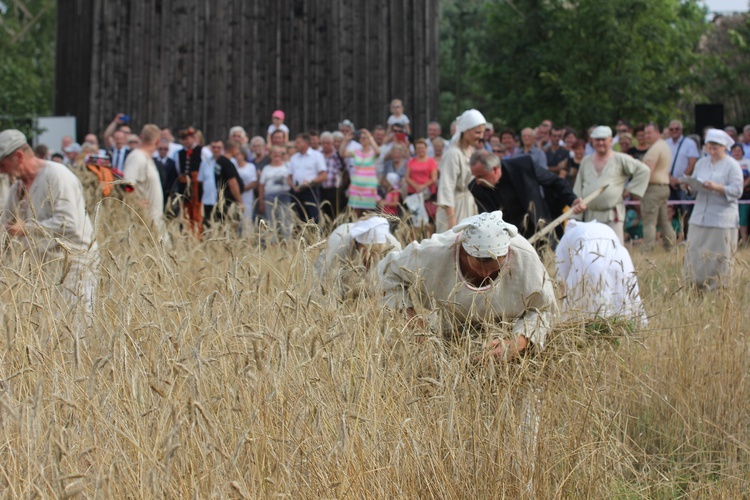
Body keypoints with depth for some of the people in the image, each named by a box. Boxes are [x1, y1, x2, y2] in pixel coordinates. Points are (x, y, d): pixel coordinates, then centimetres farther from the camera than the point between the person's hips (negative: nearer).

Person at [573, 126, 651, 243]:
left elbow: (644, 170, -1)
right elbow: (578, 189, 15)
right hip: (590, 215, 5)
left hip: (612, 215, -5)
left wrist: (632, 190, -3)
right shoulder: (586, 161, 13)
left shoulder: (620, 160, 0)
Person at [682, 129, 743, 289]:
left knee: (719, 257, -3)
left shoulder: (732, 166, -2)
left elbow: (737, 190, -11)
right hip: (700, 216, 5)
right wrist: (690, 186, -7)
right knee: (695, 254, 2)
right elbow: (694, 186, 16)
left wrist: (717, 187, -24)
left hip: (722, 219, -5)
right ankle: (695, 286, 8)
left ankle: (718, 288, 3)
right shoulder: (701, 163, 14)